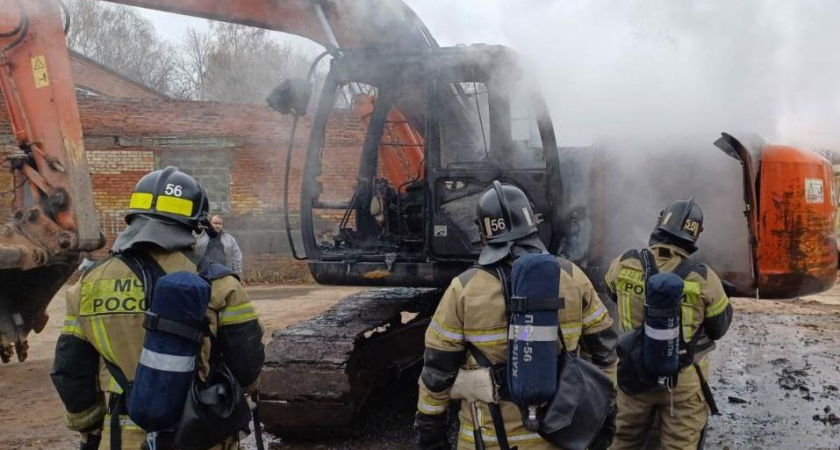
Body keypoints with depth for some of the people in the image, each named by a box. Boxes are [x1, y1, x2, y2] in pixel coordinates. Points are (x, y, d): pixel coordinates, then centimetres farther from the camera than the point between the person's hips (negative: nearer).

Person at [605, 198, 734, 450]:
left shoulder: (624, 264, -12)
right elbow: (719, 328, -5)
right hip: (683, 380, -2)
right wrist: (720, 298, 12)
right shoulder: (703, 278, -19)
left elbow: (612, 294, 10)